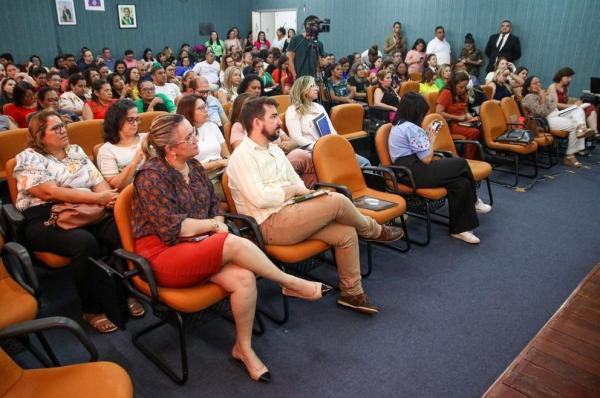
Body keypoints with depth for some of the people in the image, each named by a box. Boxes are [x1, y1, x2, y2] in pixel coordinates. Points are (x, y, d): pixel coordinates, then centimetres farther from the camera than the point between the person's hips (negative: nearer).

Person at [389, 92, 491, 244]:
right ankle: (473, 201, 12)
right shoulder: (410, 127, -15)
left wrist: (427, 135, 10)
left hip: (410, 169, 10)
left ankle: (460, 228, 3)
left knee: (461, 183, -3)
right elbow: (427, 159, -13)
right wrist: (432, 139, 2)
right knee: (461, 164, -10)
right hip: (413, 173, -10)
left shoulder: (400, 125, 16)